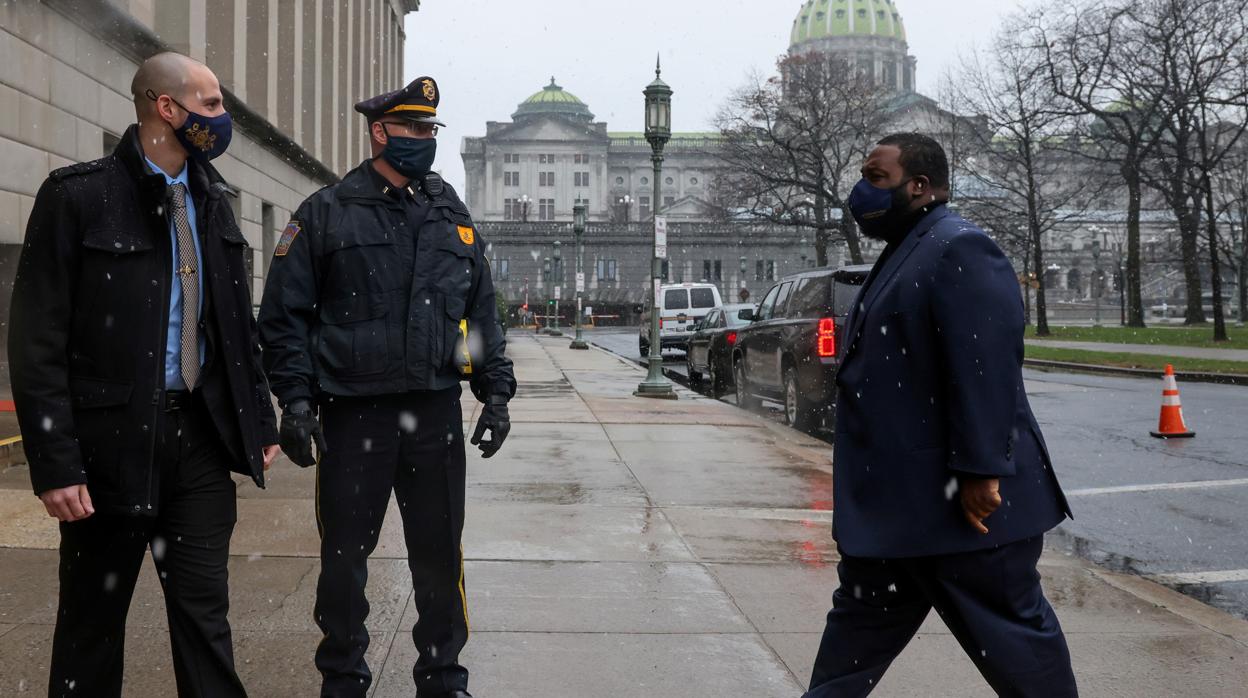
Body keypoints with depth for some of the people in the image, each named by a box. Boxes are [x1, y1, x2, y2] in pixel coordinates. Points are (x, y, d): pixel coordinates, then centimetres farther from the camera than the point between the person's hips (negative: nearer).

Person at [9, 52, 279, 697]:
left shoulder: (211, 199, 10)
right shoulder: (78, 196, -8)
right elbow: (37, 343, -11)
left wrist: (260, 420, 11)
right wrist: (55, 464, -16)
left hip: (202, 433, 5)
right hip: (113, 441, -4)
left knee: (205, 612, 7)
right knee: (93, 618, 9)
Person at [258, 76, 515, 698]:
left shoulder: (451, 214, 13)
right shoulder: (327, 214, 1)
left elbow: (482, 312, 16)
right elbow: (284, 314, 0)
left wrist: (495, 392, 9)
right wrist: (295, 399, -8)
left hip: (435, 412, 3)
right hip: (351, 413, -3)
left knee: (440, 554, 8)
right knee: (344, 555, 6)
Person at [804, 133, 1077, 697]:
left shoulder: (960, 249, -16)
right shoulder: (904, 253, 15)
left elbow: (986, 369, -24)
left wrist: (980, 472, -26)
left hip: (961, 501, -10)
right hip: (893, 503, 10)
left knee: (1009, 635, 4)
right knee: (858, 625, 17)